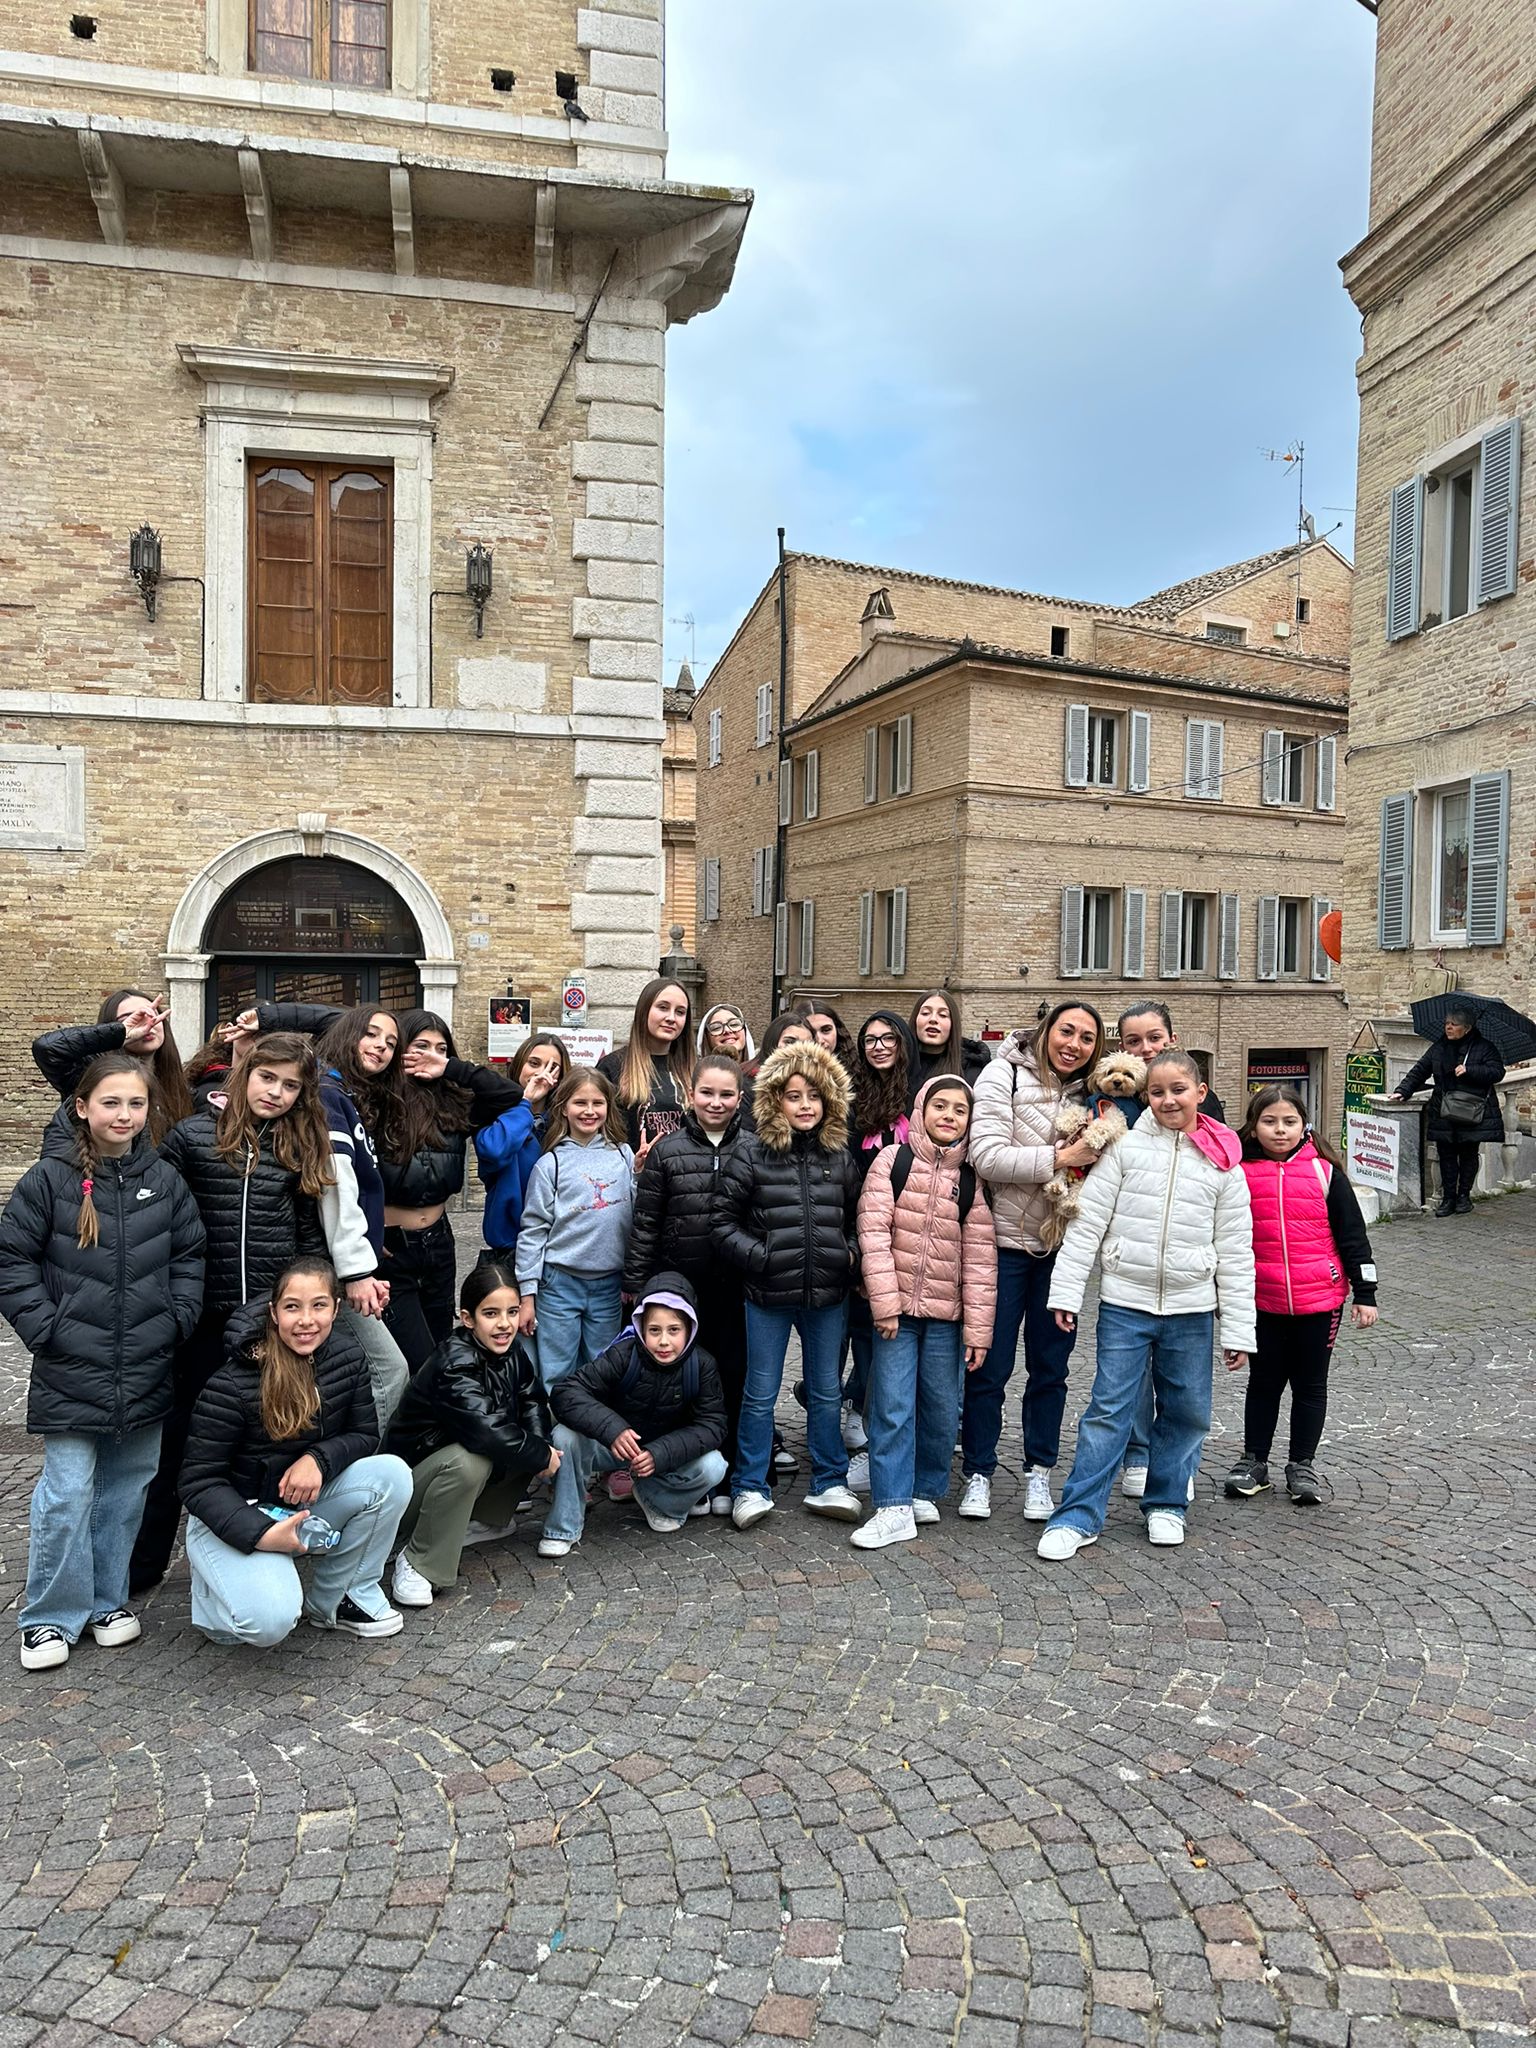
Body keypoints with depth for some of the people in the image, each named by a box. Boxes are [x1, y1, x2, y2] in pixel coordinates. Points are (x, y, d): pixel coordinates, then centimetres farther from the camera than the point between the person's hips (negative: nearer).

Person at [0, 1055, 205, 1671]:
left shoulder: (164, 1180, 1)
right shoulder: (50, 1178, -7)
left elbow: (189, 1256, 8)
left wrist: (177, 1321, -2)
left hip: (147, 1369, 3)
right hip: (70, 1372, -3)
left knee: (127, 1488, 13)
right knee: (67, 1493, 0)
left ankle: (108, 1599, 30)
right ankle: (50, 1617, 18)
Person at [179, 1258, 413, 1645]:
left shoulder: (347, 1356, -8)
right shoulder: (232, 1384, -22)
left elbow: (365, 1435, 0)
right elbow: (199, 1481, -17)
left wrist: (319, 1458, -22)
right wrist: (260, 1535, -29)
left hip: (308, 1501, 5)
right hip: (234, 1517, -5)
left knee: (392, 1475, -21)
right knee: (271, 1621, -30)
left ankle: (331, 1601, -2)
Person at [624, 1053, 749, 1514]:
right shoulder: (668, 1151, 0)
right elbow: (645, 1223, 2)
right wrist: (635, 1282, 1)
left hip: (736, 1287, 1)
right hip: (680, 1285, 0)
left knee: (733, 1378, 7)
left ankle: (726, 1480, 21)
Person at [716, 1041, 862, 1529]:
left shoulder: (840, 1157, 5)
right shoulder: (751, 1156, -6)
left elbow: (858, 1219, 15)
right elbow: (725, 1224, -5)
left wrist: (851, 1253, -2)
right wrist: (761, 1257, -14)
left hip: (828, 1295, 3)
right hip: (769, 1295, -3)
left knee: (826, 1392, 15)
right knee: (760, 1394, 8)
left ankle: (829, 1484, 28)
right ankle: (750, 1488, 20)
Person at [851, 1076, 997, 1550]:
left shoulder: (971, 1178, 3)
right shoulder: (892, 1161, -2)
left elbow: (980, 1259, 2)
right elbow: (873, 1233, -7)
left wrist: (977, 1329, -2)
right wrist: (884, 1304, -12)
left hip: (946, 1314, 2)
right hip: (897, 1308, -2)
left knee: (942, 1409, 7)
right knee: (893, 1407, -3)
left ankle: (925, 1492, 26)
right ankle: (894, 1508, 4)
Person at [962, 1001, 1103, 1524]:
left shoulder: (1085, 1093, 7)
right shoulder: (1004, 1075, -8)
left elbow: (1095, 1168, 15)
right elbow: (987, 1156, -18)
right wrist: (1060, 1158, -19)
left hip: (1059, 1247, 4)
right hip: (1004, 1241, -4)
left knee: (1050, 1365, 11)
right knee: (991, 1367, 4)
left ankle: (1039, 1472, 24)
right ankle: (978, 1473, 17)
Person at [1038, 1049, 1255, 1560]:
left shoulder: (1223, 1161, 2)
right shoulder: (1125, 1146, -2)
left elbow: (1235, 1250, 4)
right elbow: (1087, 1221, -3)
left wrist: (1238, 1328, 2)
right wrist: (1066, 1289, -7)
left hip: (1191, 1307, 2)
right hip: (1125, 1302, -2)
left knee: (1187, 1412, 11)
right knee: (1108, 1409, -1)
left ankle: (1165, 1503, 31)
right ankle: (1078, 1516, 6)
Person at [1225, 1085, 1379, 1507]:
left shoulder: (1325, 1171, -2)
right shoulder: (1240, 1174, -1)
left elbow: (1352, 1234, 2)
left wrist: (1365, 1293, 1)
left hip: (1320, 1300, -1)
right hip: (1261, 1302, 1)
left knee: (1310, 1384, 10)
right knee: (1263, 1382, 12)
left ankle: (1301, 1465, 23)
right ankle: (1253, 1462, 24)